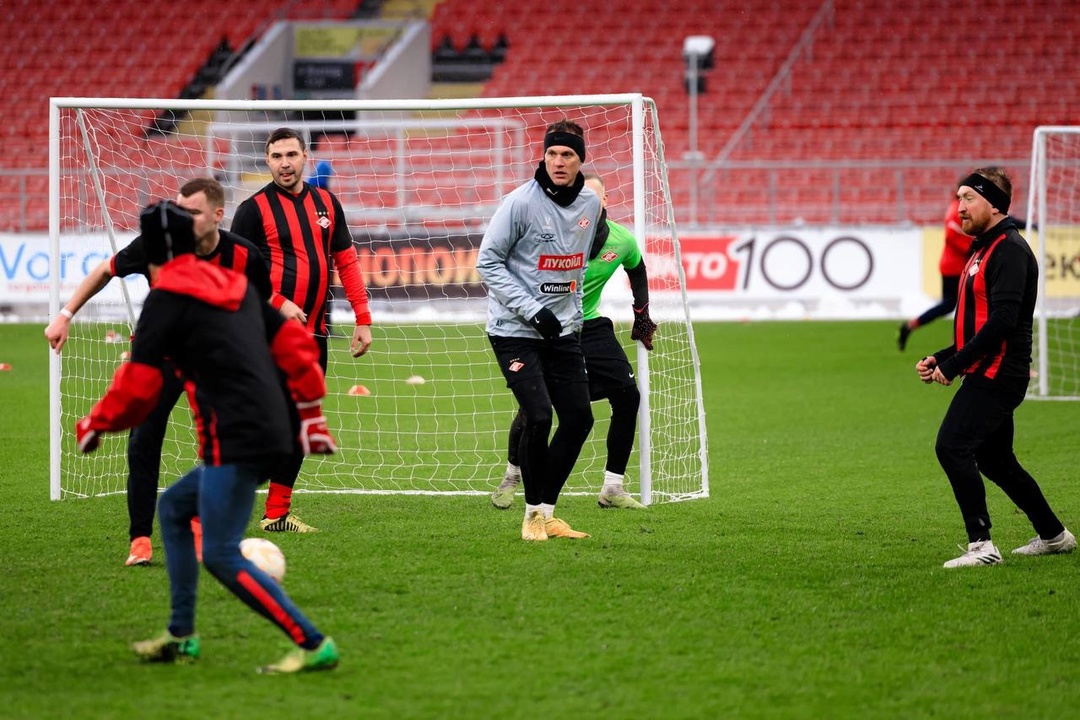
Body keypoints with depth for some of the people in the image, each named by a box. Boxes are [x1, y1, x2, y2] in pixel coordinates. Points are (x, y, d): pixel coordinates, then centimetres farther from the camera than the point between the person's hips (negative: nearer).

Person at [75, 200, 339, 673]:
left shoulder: (167, 299, -4)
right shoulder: (235, 286, 18)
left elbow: (139, 386, -7)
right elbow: (294, 344, 17)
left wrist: (95, 424, 9)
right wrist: (310, 413, 23)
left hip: (233, 440, -9)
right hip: (270, 434, 9)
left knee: (221, 555, -8)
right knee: (174, 508, 22)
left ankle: (313, 645, -15)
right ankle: (181, 637, 23)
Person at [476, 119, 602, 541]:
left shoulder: (591, 204, 4)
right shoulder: (521, 202, -14)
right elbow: (487, 261, -11)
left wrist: (575, 312, 14)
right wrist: (533, 311, -17)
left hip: (563, 331, 6)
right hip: (515, 331, -6)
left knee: (579, 418, 2)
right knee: (538, 417, -16)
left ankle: (547, 512, 14)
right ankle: (533, 514, 0)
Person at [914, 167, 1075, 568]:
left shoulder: (1009, 250, -13)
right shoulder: (983, 250, 19)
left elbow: (1003, 320, -23)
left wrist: (954, 364, -21)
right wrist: (940, 358, 10)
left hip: (998, 374, -11)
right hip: (988, 374, 11)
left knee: (952, 446, -17)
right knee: (994, 460, 17)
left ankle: (981, 545, -16)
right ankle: (1053, 535, 28)